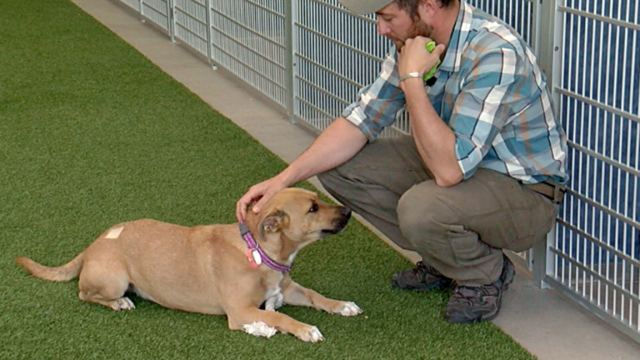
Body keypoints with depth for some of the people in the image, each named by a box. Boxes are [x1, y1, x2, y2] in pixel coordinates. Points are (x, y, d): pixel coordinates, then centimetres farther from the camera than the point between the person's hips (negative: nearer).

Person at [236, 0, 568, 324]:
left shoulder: (494, 54, -30)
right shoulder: (413, 42, -5)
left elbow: (450, 169, -36)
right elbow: (361, 119, 3)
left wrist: (412, 79, -31)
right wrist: (283, 179, -6)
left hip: (525, 192, -8)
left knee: (420, 208, -36)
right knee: (340, 166, -2)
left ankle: (486, 274, -3)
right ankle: (444, 259, 9)